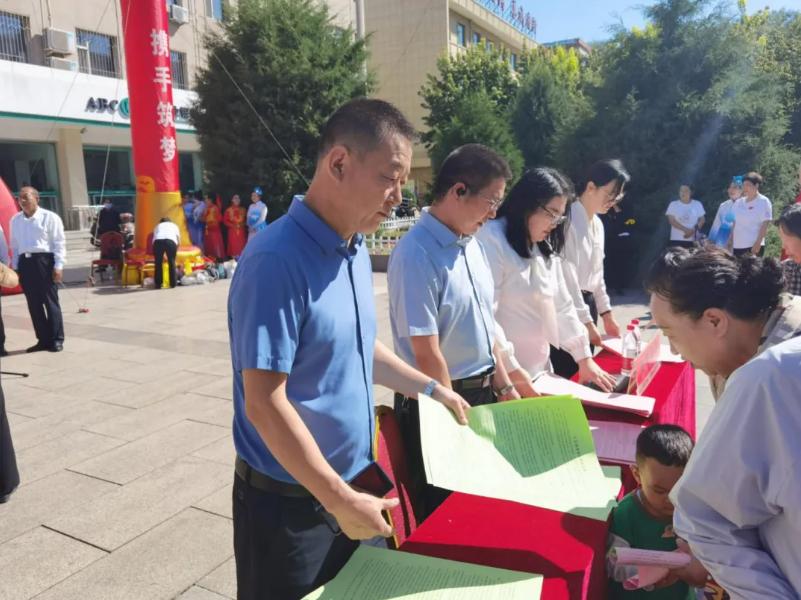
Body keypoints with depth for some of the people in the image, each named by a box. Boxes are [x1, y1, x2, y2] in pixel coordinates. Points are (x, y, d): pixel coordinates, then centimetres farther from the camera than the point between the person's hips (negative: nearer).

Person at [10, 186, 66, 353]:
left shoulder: (49, 217, -3)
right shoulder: (15, 220, 14)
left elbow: (59, 243, -5)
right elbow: (15, 245, 17)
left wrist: (58, 266, -11)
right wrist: (15, 267, 13)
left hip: (44, 260, -5)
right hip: (25, 262, 6)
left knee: (50, 301, -2)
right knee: (33, 304, 8)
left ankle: (56, 340, 6)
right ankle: (43, 340, 16)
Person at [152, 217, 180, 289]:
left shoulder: (158, 226, 36)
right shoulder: (174, 225, 35)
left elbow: (154, 239, 25)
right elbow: (179, 242, 24)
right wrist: (175, 251, 38)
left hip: (158, 241, 1)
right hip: (171, 241, -1)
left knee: (158, 263, 9)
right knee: (172, 262, 9)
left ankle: (158, 284, 9)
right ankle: (173, 284, 10)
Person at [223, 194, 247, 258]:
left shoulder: (243, 210, 9)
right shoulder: (229, 210, 1)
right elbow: (225, 220, 0)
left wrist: (242, 224, -3)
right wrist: (233, 225, -11)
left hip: (241, 231, 2)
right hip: (232, 231, -2)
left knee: (241, 246, -3)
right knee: (233, 246, -6)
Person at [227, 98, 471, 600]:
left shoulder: (356, 250, 2)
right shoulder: (278, 260, -25)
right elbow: (265, 404, -24)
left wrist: (431, 388, 15)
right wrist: (340, 500, -21)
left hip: (350, 482, 7)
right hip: (291, 501, -7)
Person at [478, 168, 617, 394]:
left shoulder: (546, 247, 11)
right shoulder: (492, 240, -16)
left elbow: (562, 306, 14)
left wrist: (585, 359, 11)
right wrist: (512, 370, -19)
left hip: (539, 370, 8)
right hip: (503, 373, -8)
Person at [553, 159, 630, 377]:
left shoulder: (598, 224, 11)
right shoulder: (570, 219, -17)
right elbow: (567, 276, -20)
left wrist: (607, 315, 13)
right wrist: (586, 322, -18)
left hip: (587, 302, 9)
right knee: (565, 374, 0)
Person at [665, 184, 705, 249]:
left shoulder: (697, 204, 8)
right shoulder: (673, 204, 2)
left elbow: (702, 220, 8)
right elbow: (671, 220, -6)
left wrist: (693, 230, -10)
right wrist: (686, 230, -15)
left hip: (693, 240, 1)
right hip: (676, 240, -1)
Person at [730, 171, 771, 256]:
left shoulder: (764, 202, -4)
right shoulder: (738, 203, 12)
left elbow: (765, 225, -9)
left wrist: (757, 243, -17)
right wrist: (731, 243, 10)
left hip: (754, 246, -6)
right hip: (737, 246, 6)